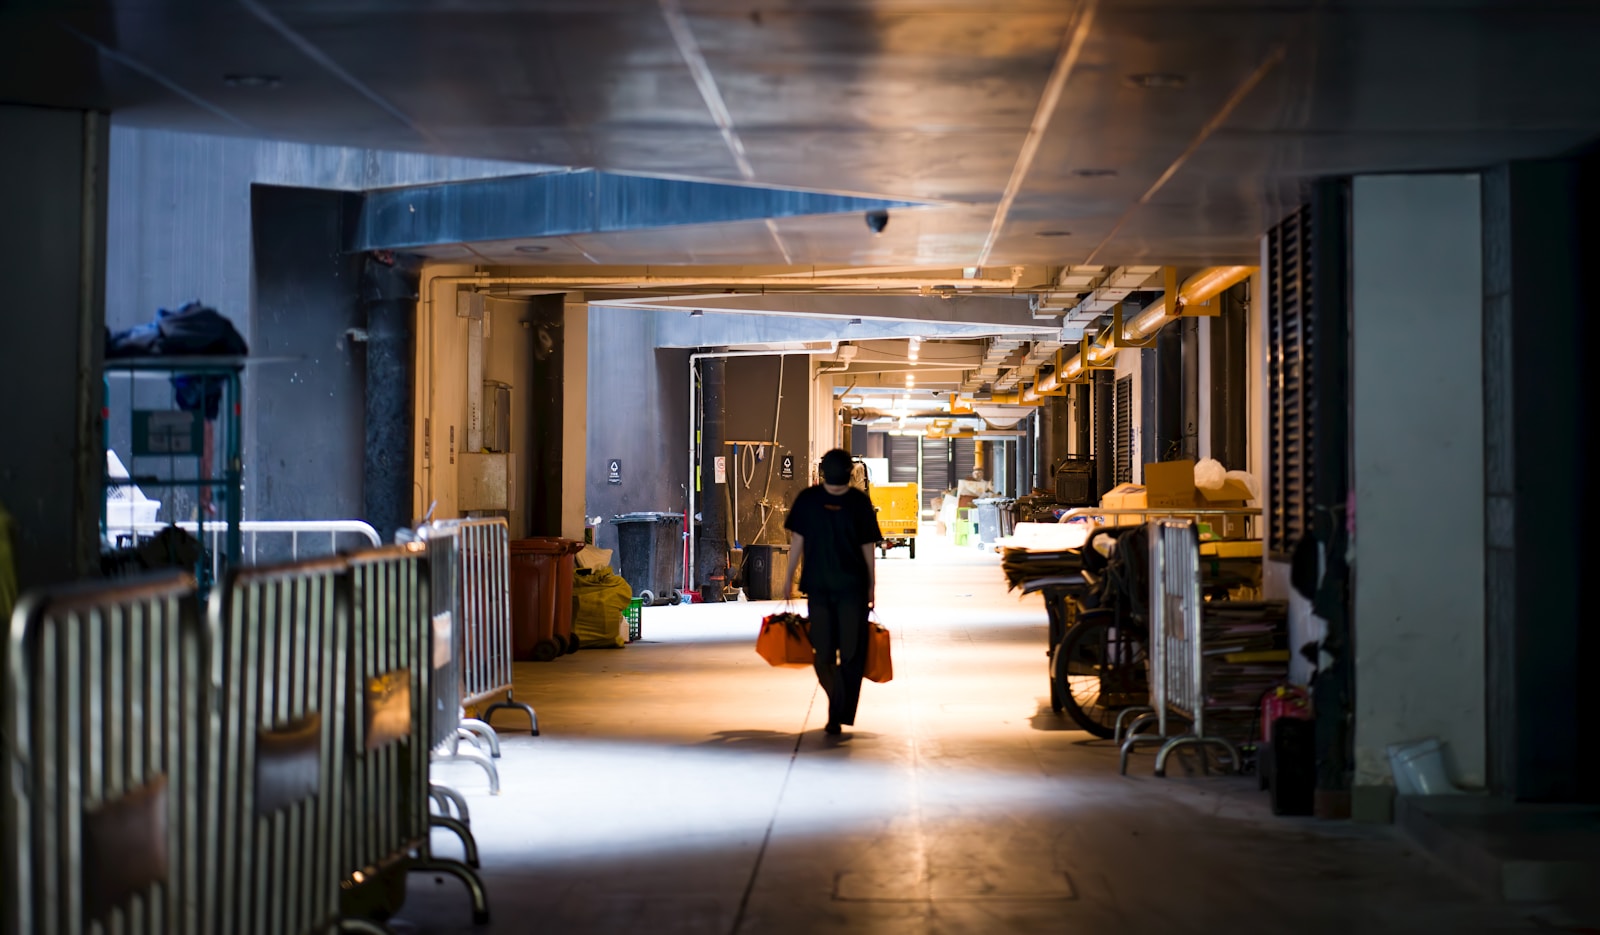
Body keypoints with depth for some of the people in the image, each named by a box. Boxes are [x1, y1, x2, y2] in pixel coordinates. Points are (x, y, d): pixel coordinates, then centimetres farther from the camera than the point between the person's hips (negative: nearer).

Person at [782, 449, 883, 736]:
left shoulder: (859, 502, 1)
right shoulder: (807, 499, 3)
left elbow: (868, 547, 5)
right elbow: (798, 539, 9)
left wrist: (872, 585, 6)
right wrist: (790, 577, 8)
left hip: (852, 588, -1)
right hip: (818, 586, 1)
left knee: (851, 653, -6)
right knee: (822, 653, 2)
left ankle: (839, 715, -2)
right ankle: (839, 709, 22)